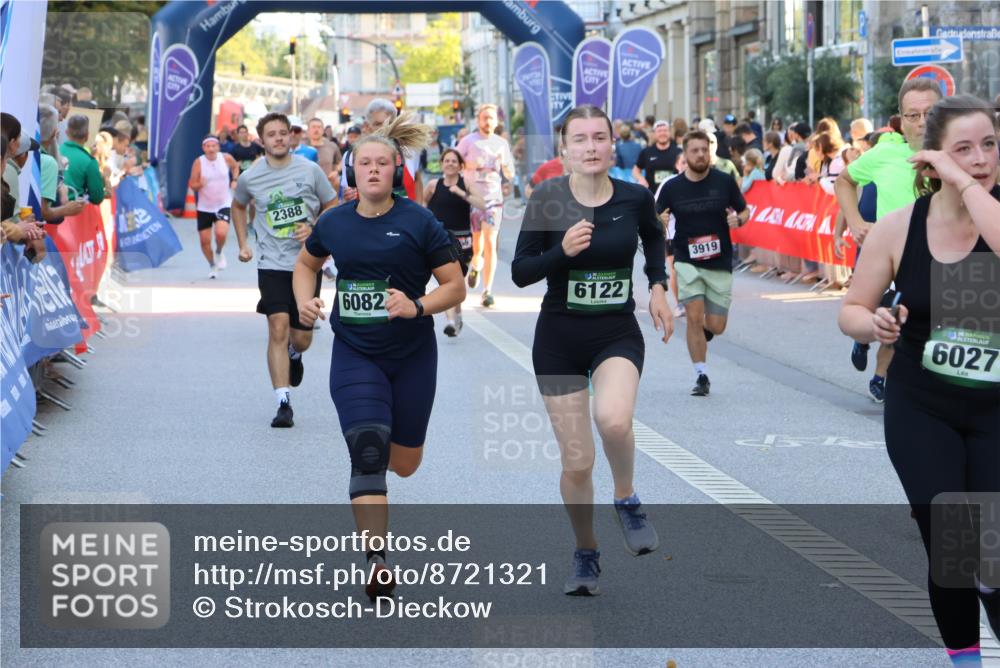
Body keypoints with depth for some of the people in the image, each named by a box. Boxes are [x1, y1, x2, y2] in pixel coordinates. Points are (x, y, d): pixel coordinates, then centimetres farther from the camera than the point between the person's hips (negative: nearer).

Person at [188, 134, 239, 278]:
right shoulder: (198, 162, -12)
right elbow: (192, 185, -8)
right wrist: (200, 184, -30)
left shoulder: (226, 158, -8)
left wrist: (235, 180, 2)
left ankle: (219, 252, 9)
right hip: (205, 207, 1)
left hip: (223, 205, -1)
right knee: (205, 240, 4)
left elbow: (235, 166, 16)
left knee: (221, 233, -25)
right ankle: (212, 265, 32)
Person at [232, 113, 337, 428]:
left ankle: (294, 355, 45)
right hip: (272, 264, -1)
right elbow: (238, 206, 22)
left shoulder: (310, 170, -2)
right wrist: (242, 243, 14)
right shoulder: (249, 177, 0)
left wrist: (313, 229, -10)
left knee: (302, 336, 6)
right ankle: (283, 403, -14)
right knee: (278, 328, -16)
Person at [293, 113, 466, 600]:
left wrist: (417, 307, -24)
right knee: (368, 454, -17)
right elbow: (306, 263, 20)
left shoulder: (418, 222, -9)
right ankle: (376, 560, -15)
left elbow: (456, 287, -6)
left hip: (412, 356, 0)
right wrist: (304, 302, 2)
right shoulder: (334, 222, 0)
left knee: (404, 464, 12)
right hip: (354, 355, 0)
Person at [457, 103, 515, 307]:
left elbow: (510, 175, 13)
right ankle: (476, 266, 40)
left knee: (490, 244, -10)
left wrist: (504, 163, -8)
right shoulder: (468, 141, 4)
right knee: (477, 245, 3)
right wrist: (470, 164, -13)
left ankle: (487, 291, -11)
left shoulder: (502, 143, 11)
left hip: (493, 198, 1)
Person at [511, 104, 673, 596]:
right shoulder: (548, 199, -10)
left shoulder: (634, 198, -5)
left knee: (613, 418, -32)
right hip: (559, 338, 0)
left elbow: (654, 237, 18)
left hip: (618, 334, 0)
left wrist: (658, 286, 5)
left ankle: (627, 501, -3)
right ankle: (585, 554, 26)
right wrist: (562, 250, -24)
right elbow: (520, 272, -8)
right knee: (576, 463, 2)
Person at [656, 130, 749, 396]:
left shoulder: (724, 182, -3)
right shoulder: (672, 188, -3)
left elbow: (745, 211, 8)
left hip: (720, 263, 1)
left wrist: (738, 220, -14)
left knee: (716, 327, 1)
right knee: (694, 316, -14)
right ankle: (701, 375, 1)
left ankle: (703, 330, 40)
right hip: (687, 261, -1)